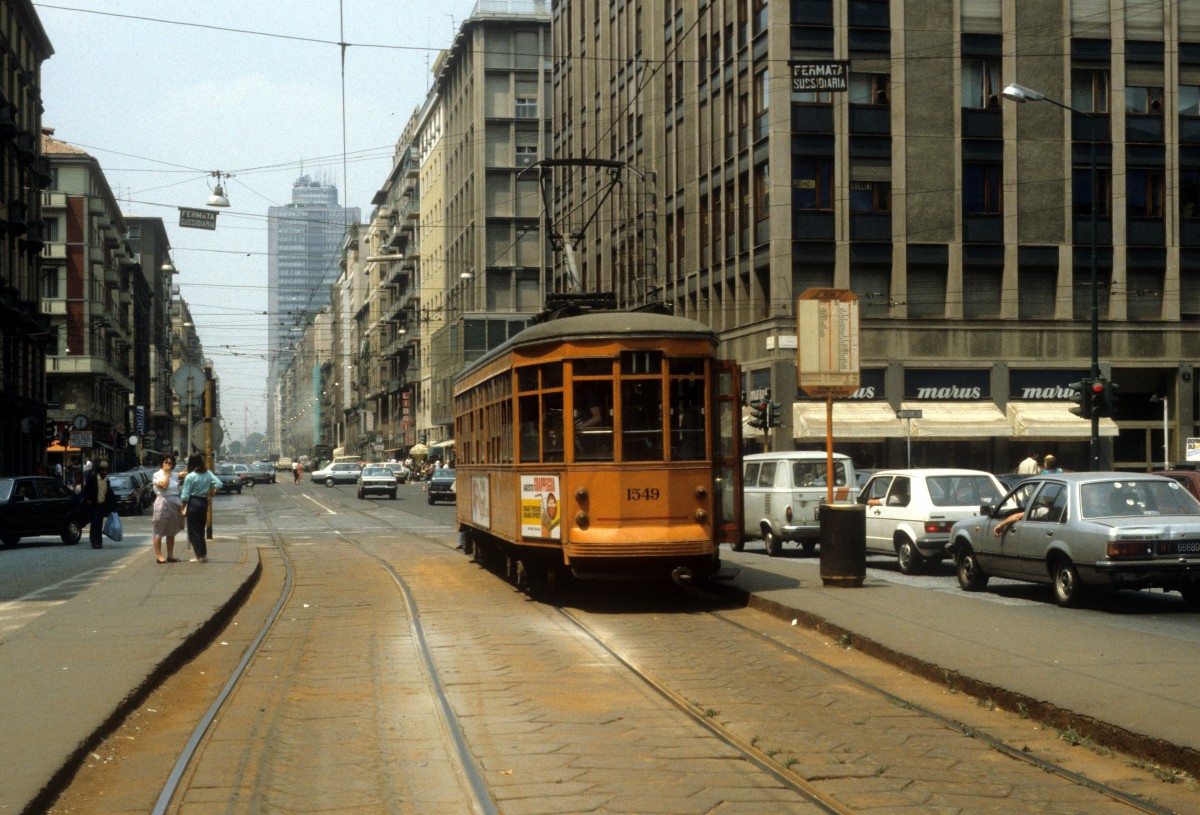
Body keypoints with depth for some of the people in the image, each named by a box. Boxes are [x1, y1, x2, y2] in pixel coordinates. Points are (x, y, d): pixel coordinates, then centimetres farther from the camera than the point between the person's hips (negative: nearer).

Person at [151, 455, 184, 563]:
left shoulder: (175, 476, 14)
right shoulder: (157, 475, -2)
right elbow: (164, 485, -18)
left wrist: (181, 505, 9)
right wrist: (167, 473, -8)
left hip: (175, 504, 6)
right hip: (163, 504, -6)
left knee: (171, 532, 10)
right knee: (159, 532, -5)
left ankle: (170, 555, 16)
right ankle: (159, 556, -5)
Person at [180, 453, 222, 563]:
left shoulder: (190, 477, -13)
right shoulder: (208, 474, 2)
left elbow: (185, 495, -11)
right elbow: (218, 483, -3)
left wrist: (184, 508, -2)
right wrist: (211, 493, 7)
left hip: (193, 503, -6)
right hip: (204, 503, 6)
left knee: (193, 530, 3)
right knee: (200, 529, 15)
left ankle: (200, 556, 1)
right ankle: (203, 554, 15)